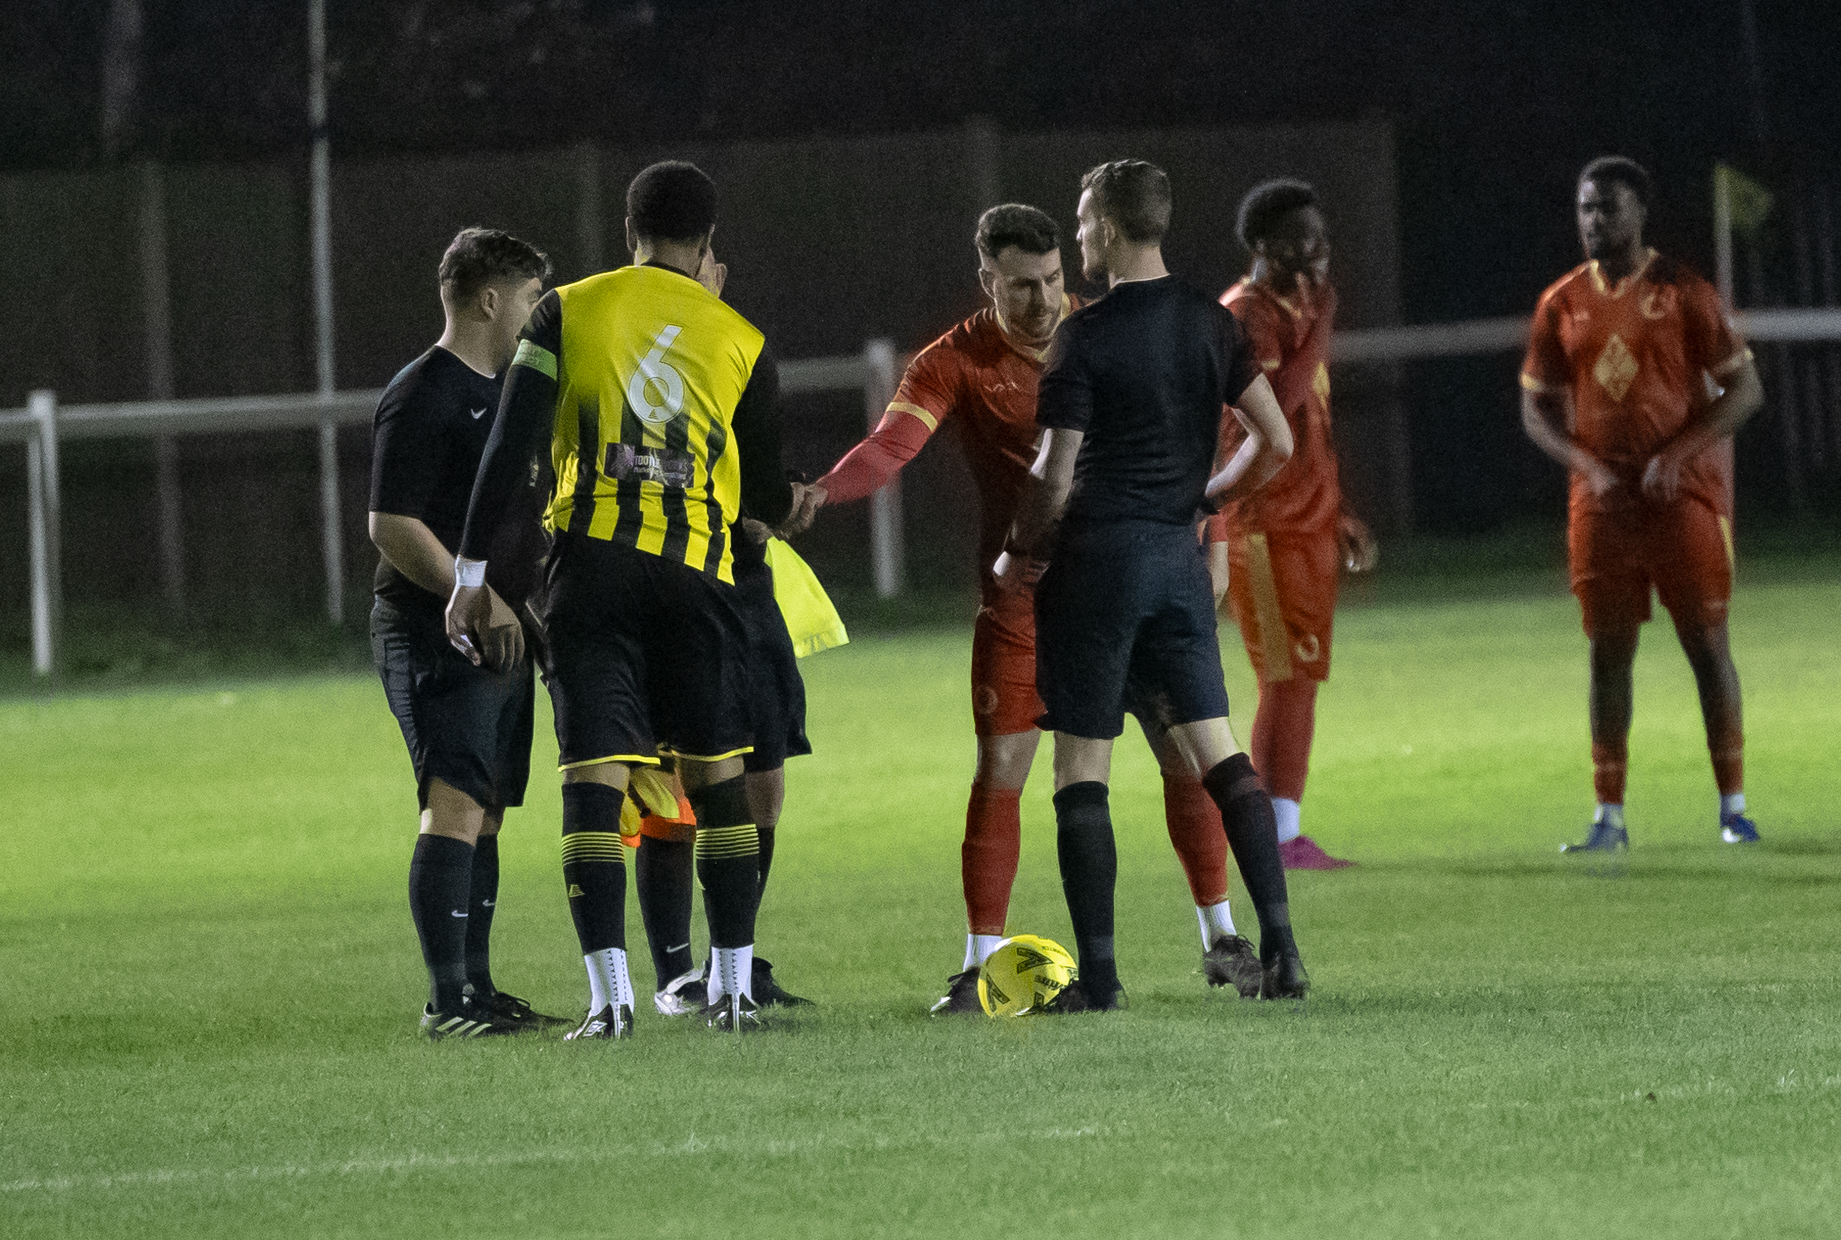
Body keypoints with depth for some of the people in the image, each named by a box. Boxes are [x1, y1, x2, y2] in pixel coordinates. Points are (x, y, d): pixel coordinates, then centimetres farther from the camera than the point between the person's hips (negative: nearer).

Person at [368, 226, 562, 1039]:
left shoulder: (505, 391, 18)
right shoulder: (422, 396, -12)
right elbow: (392, 526, -18)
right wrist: (478, 599, -22)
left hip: (500, 636, 10)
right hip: (433, 636, -10)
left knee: (486, 814, 11)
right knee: (454, 805, -17)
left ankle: (477, 989, 17)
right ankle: (447, 1001, -21)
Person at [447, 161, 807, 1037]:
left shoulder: (568, 312, 7)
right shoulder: (741, 341, 9)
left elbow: (508, 447, -1)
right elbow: (765, 495, 13)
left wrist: (471, 572, 1)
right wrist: (795, 502, 37)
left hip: (592, 562, -1)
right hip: (697, 570, 1)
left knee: (592, 781, -2)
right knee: (718, 779, 12)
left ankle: (609, 997, -11)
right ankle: (733, 989, 13)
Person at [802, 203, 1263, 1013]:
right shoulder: (955, 363, -9)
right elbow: (891, 446, -23)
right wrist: (820, 493, -41)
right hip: (1022, 595, -2)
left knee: (1185, 753, 2)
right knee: (999, 771, -7)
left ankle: (1219, 939, 17)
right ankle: (981, 962, 1)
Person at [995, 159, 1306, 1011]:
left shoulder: (1085, 336, -11)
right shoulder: (1211, 325, 7)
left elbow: (1055, 477, -14)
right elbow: (1276, 442, 7)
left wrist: (1017, 556, 2)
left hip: (1097, 555, -6)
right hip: (1179, 556, 6)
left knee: (1081, 770, 0)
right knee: (1217, 754, 7)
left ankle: (1098, 974, -3)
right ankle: (1279, 946, -4)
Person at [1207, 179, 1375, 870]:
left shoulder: (1301, 312, 17)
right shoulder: (1243, 318, -13)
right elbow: (1273, 407, -27)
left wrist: (1340, 514, 21)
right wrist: (1321, 326, -22)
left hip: (1310, 525, 9)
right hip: (1263, 528, -9)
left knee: (1300, 681, 8)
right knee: (1288, 678, -11)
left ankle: (1285, 834, 10)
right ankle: (1277, 836, -9)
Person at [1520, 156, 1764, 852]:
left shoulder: (1681, 293, -3)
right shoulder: (1563, 304, 7)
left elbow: (1744, 389, -4)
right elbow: (1537, 406, 12)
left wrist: (1676, 455, -15)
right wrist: (1590, 469, -5)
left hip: (1684, 494, -3)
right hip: (1602, 500, 3)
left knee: (1707, 643, -2)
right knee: (1608, 653, 2)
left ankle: (1733, 808, 4)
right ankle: (1609, 817, 6)